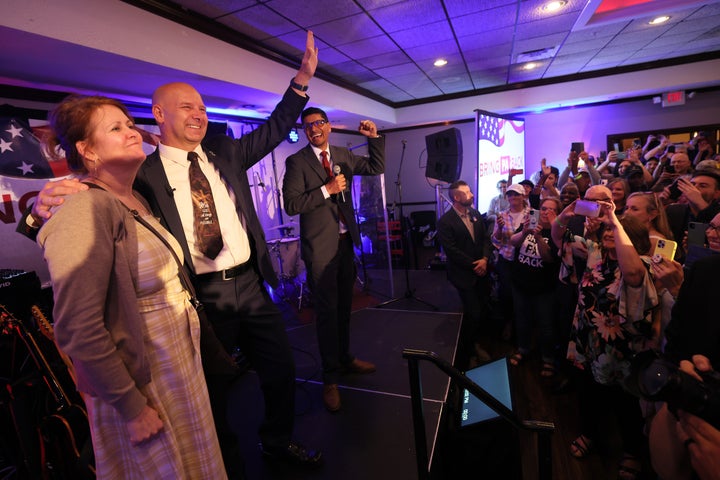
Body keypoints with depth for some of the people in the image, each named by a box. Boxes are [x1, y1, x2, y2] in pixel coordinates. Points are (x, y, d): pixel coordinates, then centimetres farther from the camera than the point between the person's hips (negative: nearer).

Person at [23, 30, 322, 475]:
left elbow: (275, 129, 8)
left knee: (281, 372, 18)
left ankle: (279, 443, 47)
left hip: (251, 285, 5)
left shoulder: (225, 152, 7)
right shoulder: (143, 175, -5)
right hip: (201, 297, -4)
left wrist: (302, 79, 1)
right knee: (215, 390, 16)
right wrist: (48, 203, -30)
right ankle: (231, 467, 44)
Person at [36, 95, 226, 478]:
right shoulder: (85, 210, -21)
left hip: (182, 365, 7)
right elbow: (78, 329, -23)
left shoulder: (137, 201, 5)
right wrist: (131, 405, -17)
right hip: (140, 381, -7)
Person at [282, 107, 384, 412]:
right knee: (327, 311, 1)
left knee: (344, 306, 16)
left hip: (346, 241, 6)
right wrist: (326, 190, -19)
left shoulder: (343, 156, 10)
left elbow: (376, 168, 13)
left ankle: (345, 358, 36)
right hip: (320, 246, -5)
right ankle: (330, 378, 17)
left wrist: (374, 138, 1)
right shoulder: (297, 161, -6)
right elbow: (291, 205, -14)